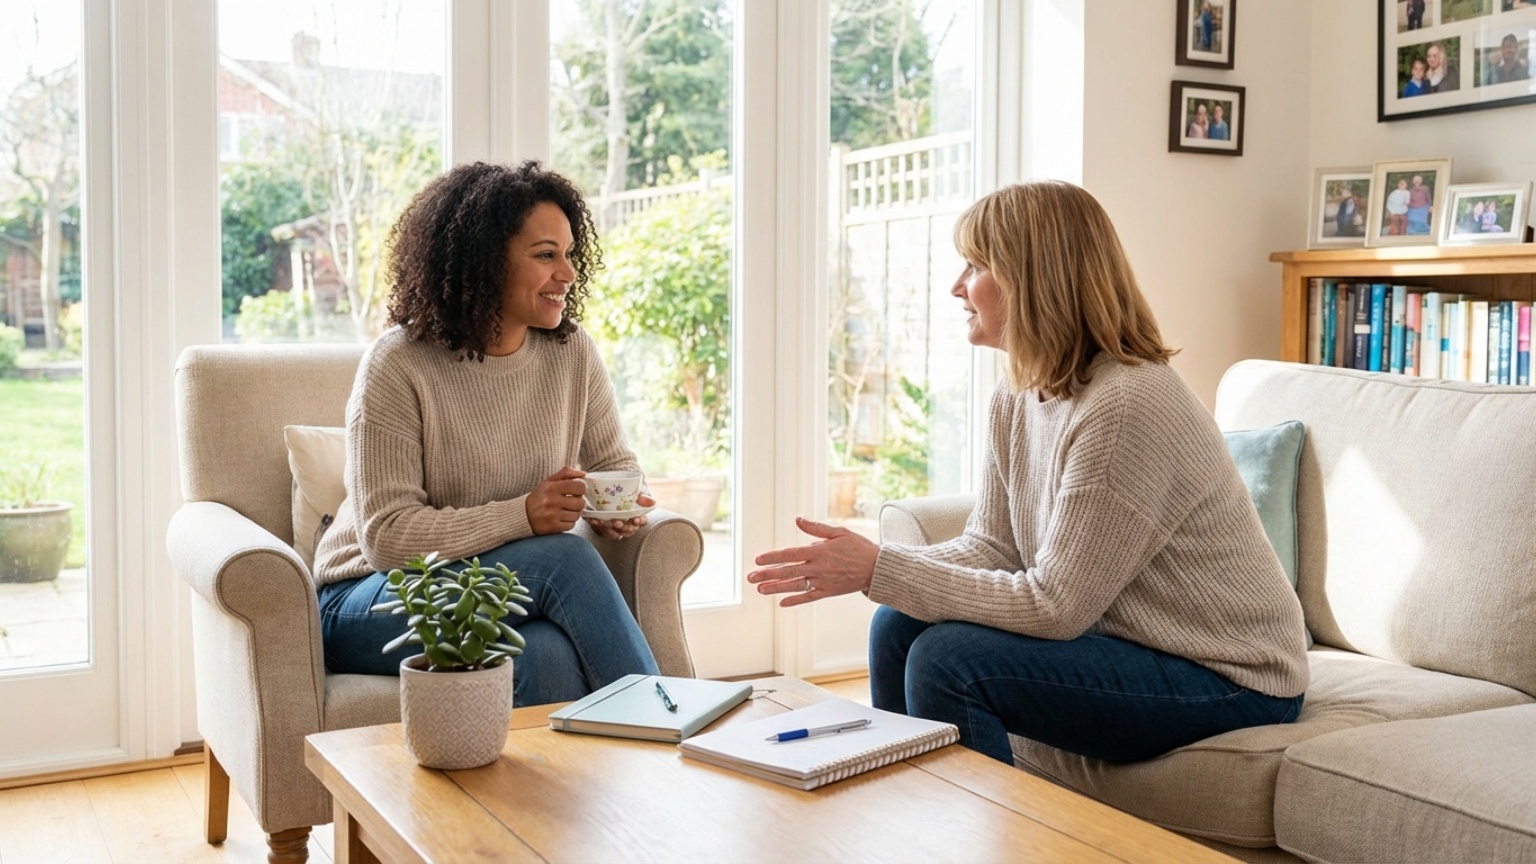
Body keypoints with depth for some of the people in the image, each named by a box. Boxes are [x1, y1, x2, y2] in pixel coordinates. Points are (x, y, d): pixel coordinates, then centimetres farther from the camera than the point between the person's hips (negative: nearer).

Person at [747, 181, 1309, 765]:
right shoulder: (1018, 398, 2)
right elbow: (990, 548, 1)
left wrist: (880, 571, -24)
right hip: (1128, 638, 8)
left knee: (948, 661, -22)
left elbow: (1055, 606, -25)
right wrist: (855, 567, -14)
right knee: (899, 625, -1)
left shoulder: (1126, 406, -26)